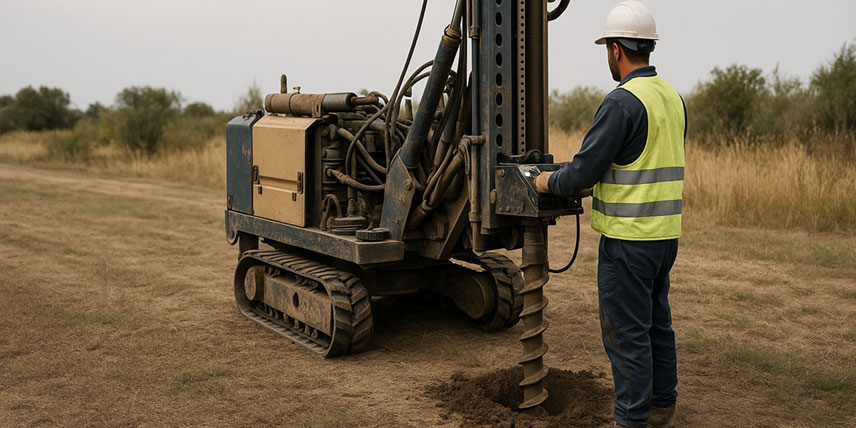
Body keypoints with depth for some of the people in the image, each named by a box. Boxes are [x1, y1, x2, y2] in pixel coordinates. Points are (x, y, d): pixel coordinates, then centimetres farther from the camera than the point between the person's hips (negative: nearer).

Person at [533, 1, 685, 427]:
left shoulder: (622, 101, -17)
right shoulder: (673, 98, 11)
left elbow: (584, 170, -18)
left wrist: (549, 182, 1)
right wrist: (596, 184, 19)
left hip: (629, 236, -9)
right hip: (665, 232, 9)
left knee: (626, 332, 0)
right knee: (657, 323, 18)